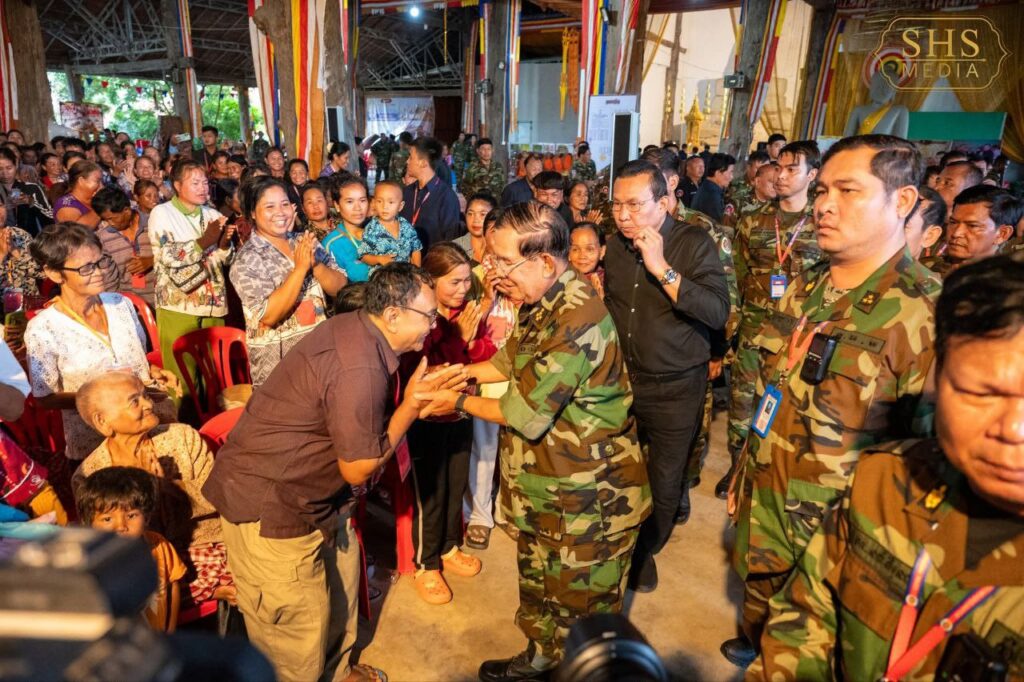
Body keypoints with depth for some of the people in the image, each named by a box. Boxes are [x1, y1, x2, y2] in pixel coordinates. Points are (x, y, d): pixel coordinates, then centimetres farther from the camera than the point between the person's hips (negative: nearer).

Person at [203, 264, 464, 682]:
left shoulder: (354, 329, -2)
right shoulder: (359, 369, -30)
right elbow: (358, 469, -20)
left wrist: (423, 396, -1)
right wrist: (412, 405, -14)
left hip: (312, 491, 10)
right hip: (268, 504, -10)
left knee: (340, 581, 23)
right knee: (298, 628, 7)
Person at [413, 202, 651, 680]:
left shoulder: (578, 322, -29)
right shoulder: (546, 305, 3)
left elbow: (526, 413, -25)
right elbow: (514, 362, 17)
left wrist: (460, 402, -10)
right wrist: (460, 372, 2)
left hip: (588, 499, -9)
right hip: (546, 487, 10)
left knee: (579, 610, 12)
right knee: (538, 583, 26)